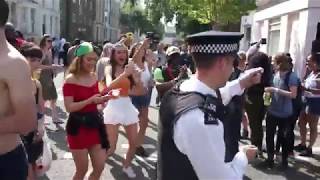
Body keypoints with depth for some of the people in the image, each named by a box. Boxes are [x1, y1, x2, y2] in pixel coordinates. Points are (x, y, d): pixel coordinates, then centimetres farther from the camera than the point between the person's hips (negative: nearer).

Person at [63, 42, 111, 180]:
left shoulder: (94, 77, 7)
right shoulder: (71, 79, -14)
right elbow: (69, 107, -19)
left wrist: (103, 99, 0)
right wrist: (90, 100, -24)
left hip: (95, 123, 6)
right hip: (78, 126, -6)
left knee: (99, 167, 9)